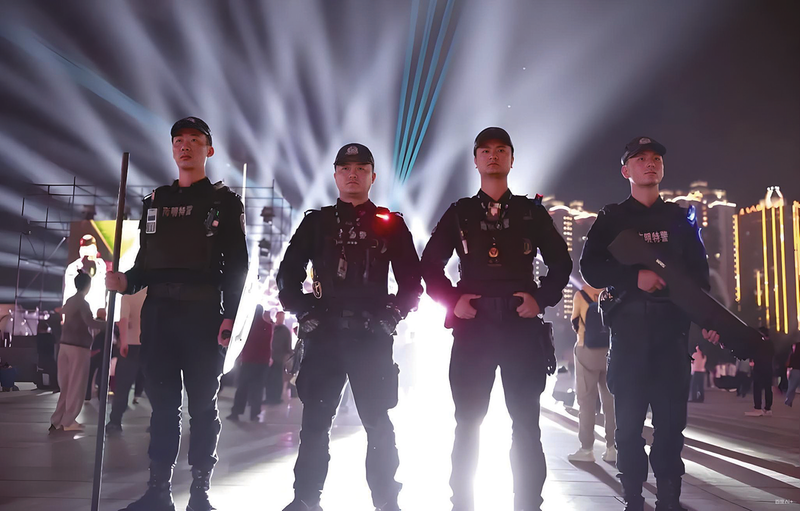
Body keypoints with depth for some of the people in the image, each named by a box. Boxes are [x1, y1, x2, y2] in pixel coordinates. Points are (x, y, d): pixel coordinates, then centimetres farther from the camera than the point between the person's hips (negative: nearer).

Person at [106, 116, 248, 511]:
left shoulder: (224, 201, 5)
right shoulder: (154, 201, 19)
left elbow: (236, 265, -3)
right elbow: (146, 261, 17)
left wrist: (230, 315, -13)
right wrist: (126, 281, -4)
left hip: (204, 314, -4)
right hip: (157, 314, 4)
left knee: (203, 404, 1)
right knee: (162, 402, 6)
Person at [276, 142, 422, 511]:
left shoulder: (391, 224, 8)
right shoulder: (316, 222, 11)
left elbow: (412, 281, 7)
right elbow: (288, 273, 11)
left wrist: (391, 317, -6)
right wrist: (304, 313, -1)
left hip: (372, 335, -1)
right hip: (323, 334, 2)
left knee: (378, 423, -1)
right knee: (315, 419, 3)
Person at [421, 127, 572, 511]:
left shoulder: (532, 211, 10)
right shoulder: (459, 213, 10)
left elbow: (561, 262, 11)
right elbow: (430, 264, 10)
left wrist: (542, 299, -4)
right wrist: (452, 300, -3)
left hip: (522, 324, 0)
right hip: (472, 325, 0)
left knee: (526, 422, 2)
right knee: (467, 422, 2)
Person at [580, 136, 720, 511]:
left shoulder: (680, 218, 15)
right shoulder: (611, 219, 9)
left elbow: (699, 273, 10)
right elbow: (590, 269, -1)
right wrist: (635, 276, -17)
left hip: (672, 328, 2)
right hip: (628, 328, -1)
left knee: (671, 420, 2)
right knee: (629, 421, 1)